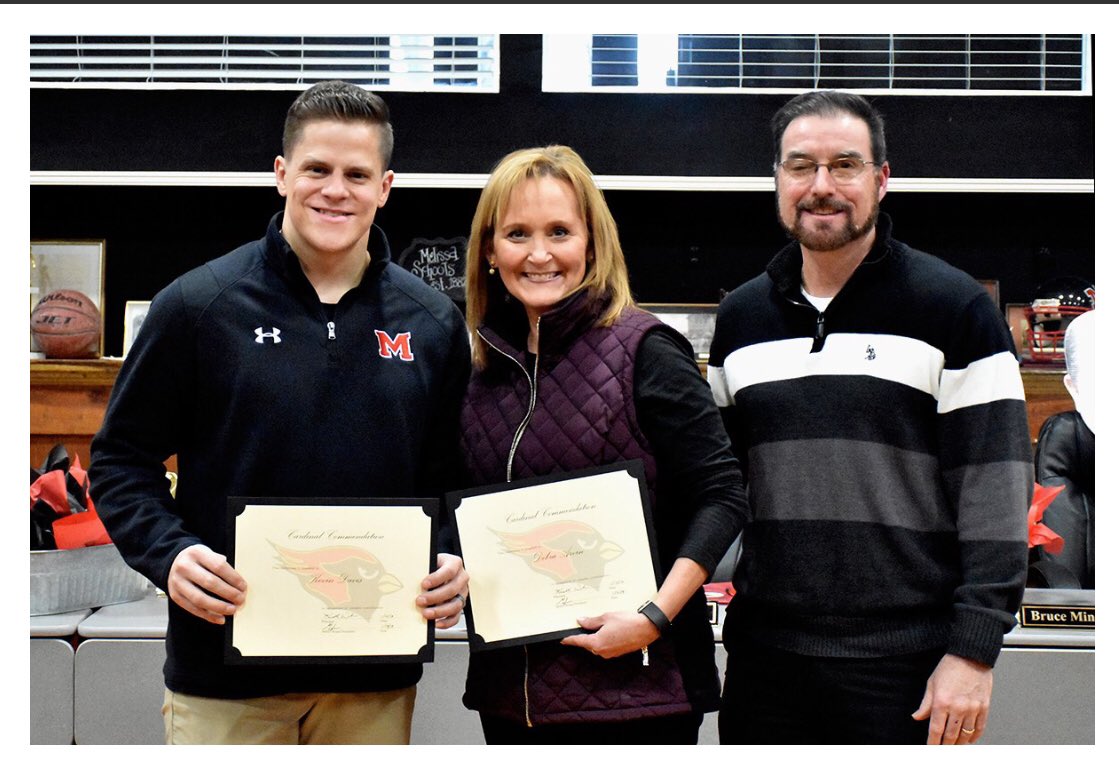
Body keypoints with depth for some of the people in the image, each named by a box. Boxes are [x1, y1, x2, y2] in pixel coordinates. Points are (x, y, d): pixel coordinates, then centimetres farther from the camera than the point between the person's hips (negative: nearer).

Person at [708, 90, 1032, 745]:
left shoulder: (954, 309, -3)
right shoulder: (740, 317, 10)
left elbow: (996, 489, -6)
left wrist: (973, 650, -11)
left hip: (906, 666, -4)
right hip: (763, 657, 4)